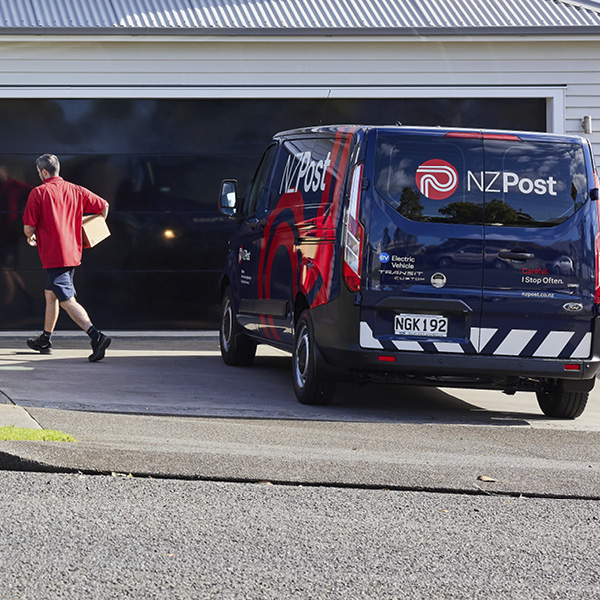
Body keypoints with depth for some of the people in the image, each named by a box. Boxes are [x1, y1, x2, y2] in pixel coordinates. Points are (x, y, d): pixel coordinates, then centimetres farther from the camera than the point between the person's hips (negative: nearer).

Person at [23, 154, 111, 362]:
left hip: (53, 256, -7)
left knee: (67, 300, -11)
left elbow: (28, 228, -10)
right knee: (50, 294, 23)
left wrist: (31, 237, 15)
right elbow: (103, 205, 9)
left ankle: (96, 336, -28)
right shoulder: (75, 190, 6)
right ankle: (45, 341, 35)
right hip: (73, 252, 7)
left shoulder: (38, 193, -9)